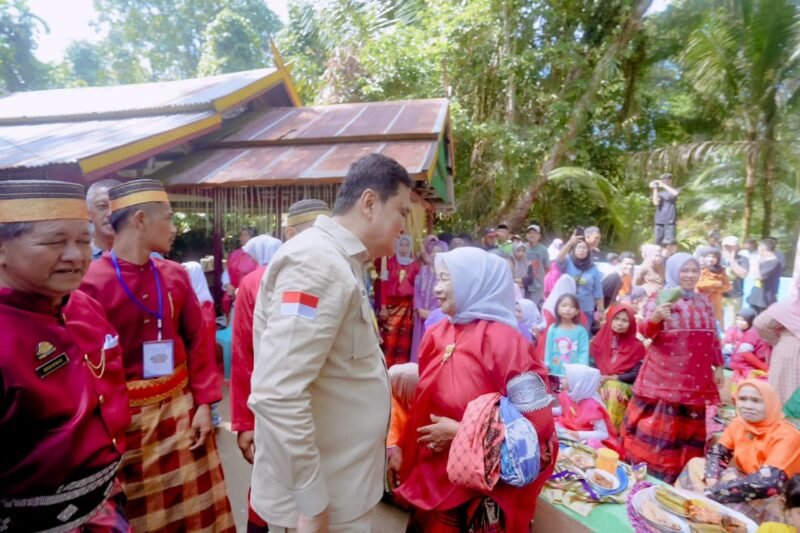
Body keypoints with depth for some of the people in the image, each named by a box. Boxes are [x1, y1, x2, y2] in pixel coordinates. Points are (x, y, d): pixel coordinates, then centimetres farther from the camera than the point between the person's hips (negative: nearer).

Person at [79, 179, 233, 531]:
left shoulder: (175, 275, 0)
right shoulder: (92, 282, -14)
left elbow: (198, 342, 3)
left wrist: (204, 403, 0)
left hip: (181, 407, 4)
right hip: (124, 417, -3)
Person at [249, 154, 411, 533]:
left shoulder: (338, 261, 9)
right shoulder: (318, 264, -24)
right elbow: (278, 394, -30)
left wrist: (387, 374, 10)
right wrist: (310, 502, -23)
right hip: (321, 496, -9)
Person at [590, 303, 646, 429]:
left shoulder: (636, 346, 3)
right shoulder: (600, 339, 9)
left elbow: (636, 374, -4)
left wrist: (614, 378, -14)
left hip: (623, 386, -1)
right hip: (599, 383, 1)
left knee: (614, 392, -35)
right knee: (597, 391, -33)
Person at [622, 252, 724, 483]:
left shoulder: (704, 302, 14)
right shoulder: (659, 298, -3)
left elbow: (713, 337, 19)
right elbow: (646, 330, -15)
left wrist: (718, 367, 15)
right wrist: (654, 317, -36)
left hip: (695, 377, 6)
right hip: (665, 375, -5)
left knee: (688, 427, 11)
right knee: (657, 426, -6)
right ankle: (646, 470, 5)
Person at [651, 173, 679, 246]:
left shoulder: (674, 191, 6)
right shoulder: (660, 193, 14)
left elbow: (675, 193, -19)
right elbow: (656, 203, -5)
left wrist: (663, 185, -13)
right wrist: (655, 189, -3)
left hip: (670, 222, -4)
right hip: (659, 222, 4)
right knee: (658, 243, 6)